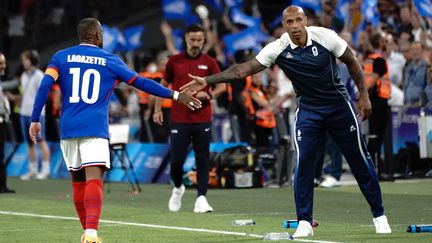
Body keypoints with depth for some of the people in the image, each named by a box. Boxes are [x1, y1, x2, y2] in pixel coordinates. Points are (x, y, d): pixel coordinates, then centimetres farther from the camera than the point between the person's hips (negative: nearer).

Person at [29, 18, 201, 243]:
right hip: (95, 130, -3)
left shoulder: (61, 57, 10)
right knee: (94, 179, -14)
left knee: (78, 181, 16)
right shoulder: (110, 60, 7)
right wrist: (175, 95, 15)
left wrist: (35, 120, -1)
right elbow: (141, 83, 8)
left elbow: (45, 85, -3)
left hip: (68, 129, 3)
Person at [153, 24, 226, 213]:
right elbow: (163, 85, 14)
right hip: (179, 119, 0)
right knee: (177, 160, -1)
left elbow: (222, 85, 8)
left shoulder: (209, 63, 5)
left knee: (203, 160, -2)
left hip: (203, 121, 0)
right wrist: (157, 109, 6)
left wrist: (208, 94, -12)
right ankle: (178, 188, 26)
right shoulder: (174, 61, 5)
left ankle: (201, 198, -1)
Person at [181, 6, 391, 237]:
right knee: (303, 162, -13)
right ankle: (304, 222, -3)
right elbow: (244, 69, -18)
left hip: (339, 105, -1)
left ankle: (379, 216, 17)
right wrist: (207, 80, -25)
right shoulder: (278, 49, -14)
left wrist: (363, 95, -3)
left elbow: (352, 62, -2)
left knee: (360, 160, 3)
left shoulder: (325, 36, -16)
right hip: (307, 111, 1)